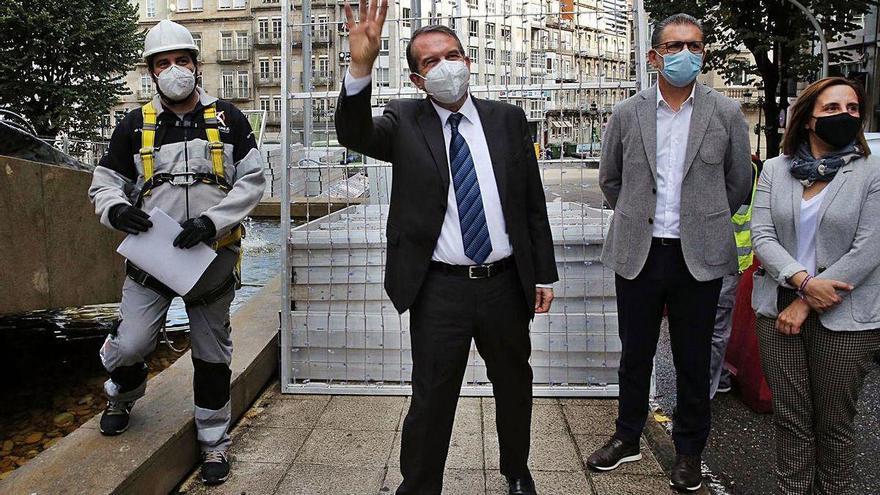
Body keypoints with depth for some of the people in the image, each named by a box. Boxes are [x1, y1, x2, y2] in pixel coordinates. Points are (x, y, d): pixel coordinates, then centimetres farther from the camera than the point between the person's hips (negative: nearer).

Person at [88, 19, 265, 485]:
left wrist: (212, 221, -18)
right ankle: (123, 395, 32)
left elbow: (252, 181, -4)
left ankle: (214, 441, 28)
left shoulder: (228, 119, 0)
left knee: (212, 354, 10)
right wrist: (116, 208, -15)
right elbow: (105, 182, 10)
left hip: (212, 257, 0)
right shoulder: (134, 125, 4)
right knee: (130, 344, -7)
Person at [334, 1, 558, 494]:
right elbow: (354, 134, -21)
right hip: (439, 290, -3)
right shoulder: (406, 122, -1)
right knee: (431, 401, 6)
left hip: (506, 284, 3)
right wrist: (361, 66, -37)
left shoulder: (508, 119, 3)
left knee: (514, 387, 21)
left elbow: (534, 202, 6)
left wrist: (544, 273, 5)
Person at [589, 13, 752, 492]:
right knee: (635, 354, 13)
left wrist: (704, 223, 13)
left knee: (693, 361, 10)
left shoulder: (726, 113, 0)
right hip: (637, 254, 1)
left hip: (699, 257, 0)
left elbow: (739, 181, 10)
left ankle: (689, 451, 28)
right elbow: (609, 179, 13)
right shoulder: (627, 114, 1)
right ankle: (627, 438, 32)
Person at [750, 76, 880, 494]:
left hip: (844, 319, -2)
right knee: (790, 419, 9)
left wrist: (806, 303, -12)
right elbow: (761, 236, -3)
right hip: (778, 310, 2)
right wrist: (804, 281, -17)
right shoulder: (775, 169, 5)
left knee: (834, 424, 9)